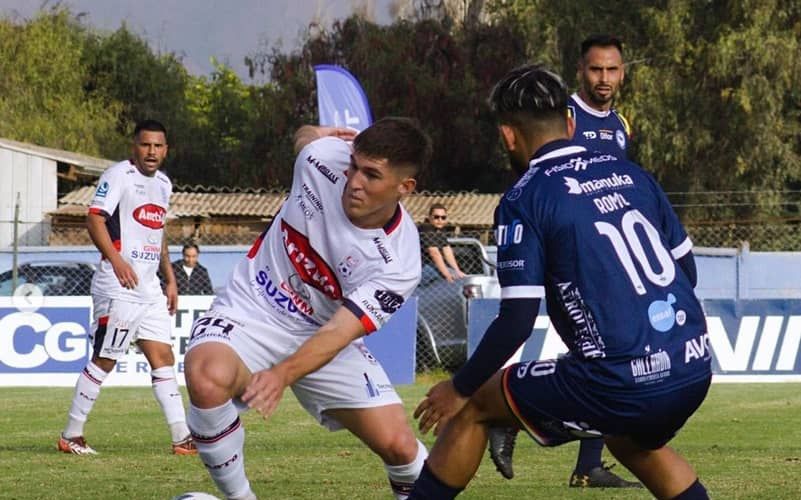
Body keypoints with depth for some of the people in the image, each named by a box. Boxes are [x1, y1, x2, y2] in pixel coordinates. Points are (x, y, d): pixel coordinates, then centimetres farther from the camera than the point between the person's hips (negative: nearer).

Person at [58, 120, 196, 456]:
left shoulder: (163, 184, 17)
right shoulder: (118, 176, -9)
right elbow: (95, 219, -18)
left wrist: (170, 279, 23)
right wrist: (116, 259, -31)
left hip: (150, 289, 8)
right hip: (118, 286, -8)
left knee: (163, 358, 3)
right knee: (104, 360, -4)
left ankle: (182, 438, 2)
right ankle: (70, 436, 5)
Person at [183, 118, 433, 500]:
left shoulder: (399, 263, -23)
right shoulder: (322, 156, -19)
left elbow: (339, 331, -32)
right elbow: (306, 136, 9)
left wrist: (282, 375, -46)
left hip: (321, 337, 0)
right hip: (249, 310, 0)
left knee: (397, 443, -11)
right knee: (208, 379, -34)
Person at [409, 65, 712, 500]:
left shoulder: (524, 199, -4)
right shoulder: (629, 174, 13)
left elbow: (516, 322, -8)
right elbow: (687, 270, 18)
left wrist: (459, 389, 6)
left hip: (621, 382, -6)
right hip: (694, 367, 6)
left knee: (472, 406, 14)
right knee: (633, 441, 38)